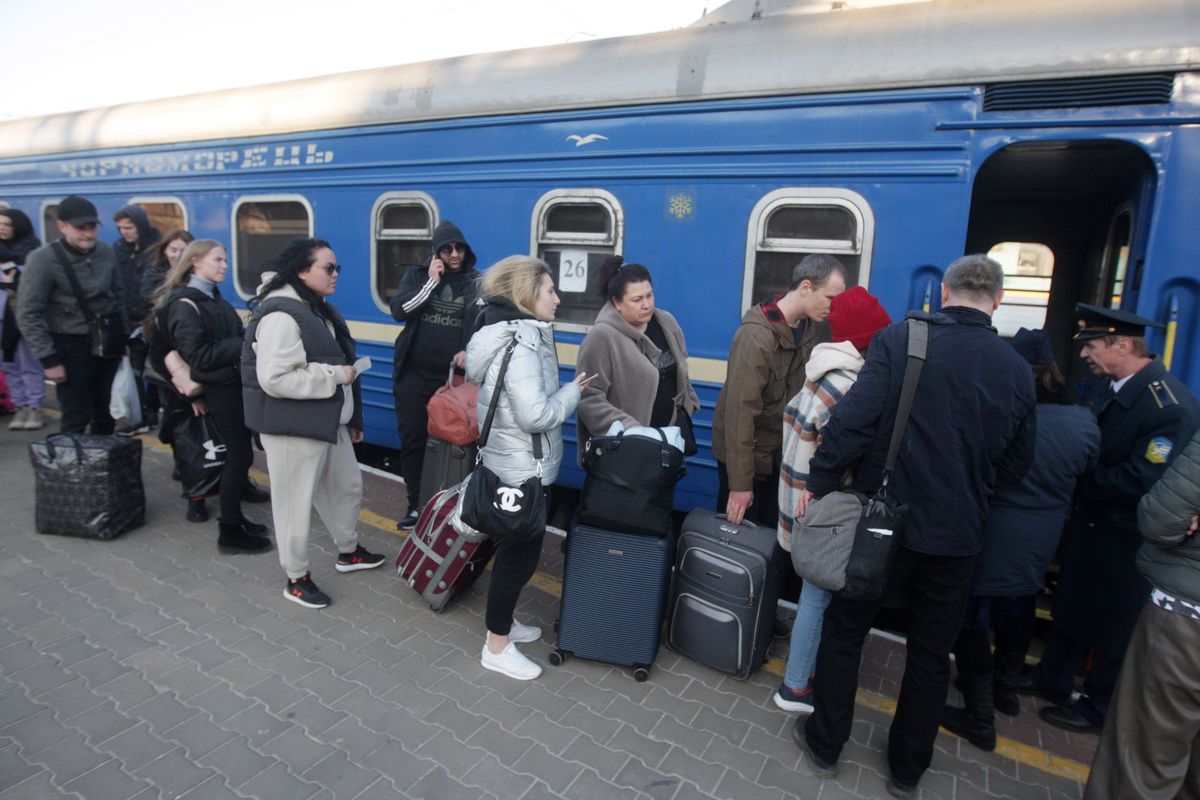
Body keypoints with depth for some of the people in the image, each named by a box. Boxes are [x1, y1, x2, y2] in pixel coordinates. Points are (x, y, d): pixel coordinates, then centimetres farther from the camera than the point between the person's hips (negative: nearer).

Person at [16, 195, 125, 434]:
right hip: (70, 346, -4)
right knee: (76, 417, -1)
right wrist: (49, 359, -15)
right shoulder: (44, 259, -12)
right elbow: (28, 315, -12)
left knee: (106, 414, 13)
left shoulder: (106, 253, 2)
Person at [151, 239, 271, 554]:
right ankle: (229, 533, 6)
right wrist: (243, 345, -21)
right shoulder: (186, 306, -15)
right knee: (240, 456, -5)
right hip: (220, 389, -8)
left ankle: (234, 516, 28)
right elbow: (199, 356, -20)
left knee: (237, 454, 15)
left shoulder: (214, 297, 12)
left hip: (235, 384, 9)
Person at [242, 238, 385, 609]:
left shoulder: (320, 309, 12)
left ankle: (348, 551, 41)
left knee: (347, 486, 20)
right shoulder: (281, 315, -20)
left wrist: (351, 418, 21)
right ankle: (297, 578, 21)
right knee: (297, 501, 4)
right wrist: (335, 376, -22)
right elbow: (275, 379, -28)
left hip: (328, 421, 10)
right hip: (293, 427, -10)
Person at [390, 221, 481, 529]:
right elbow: (398, 310, -7)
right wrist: (431, 282, -12)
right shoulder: (417, 275, 6)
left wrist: (469, 351, -20)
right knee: (412, 441, 7)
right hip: (414, 375, 2)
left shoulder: (477, 282, 2)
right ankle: (416, 505, 21)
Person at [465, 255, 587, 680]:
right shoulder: (520, 345, -24)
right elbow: (536, 415, -28)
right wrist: (573, 391, -13)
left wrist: (563, 390, 5)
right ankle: (497, 647, 20)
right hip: (523, 469, -10)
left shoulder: (513, 334, 9)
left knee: (514, 549, 22)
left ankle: (503, 622, 40)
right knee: (520, 554, 4)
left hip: (514, 465, 10)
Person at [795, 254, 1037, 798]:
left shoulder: (899, 339, -12)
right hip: (956, 534, 3)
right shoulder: (1018, 370, -1)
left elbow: (852, 420, -20)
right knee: (930, 654, 19)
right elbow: (1016, 464, 6)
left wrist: (818, 484, -10)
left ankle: (824, 743, 30)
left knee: (843, 631, 16)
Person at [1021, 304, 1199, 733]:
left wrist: (1080, 480, -16)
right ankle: (1052, 678, 40)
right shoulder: (1117, 388, 0)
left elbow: (1142, 481, -28)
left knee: (1112, 623, 10)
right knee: (1071, 601, 21)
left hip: (1123, 539, -8)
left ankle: (1098, 707, 30)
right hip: (1091, 522, 8)